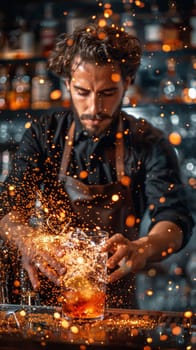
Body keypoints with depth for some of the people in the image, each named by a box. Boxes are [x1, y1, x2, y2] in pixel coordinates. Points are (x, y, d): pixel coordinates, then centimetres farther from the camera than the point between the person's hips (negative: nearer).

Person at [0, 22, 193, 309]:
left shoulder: (149, 145, -3)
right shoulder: (44, 134, 1)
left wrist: (141, 249, -37)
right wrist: (27, 242, -32)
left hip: (114, 297, -1)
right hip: (46, 292, 1)